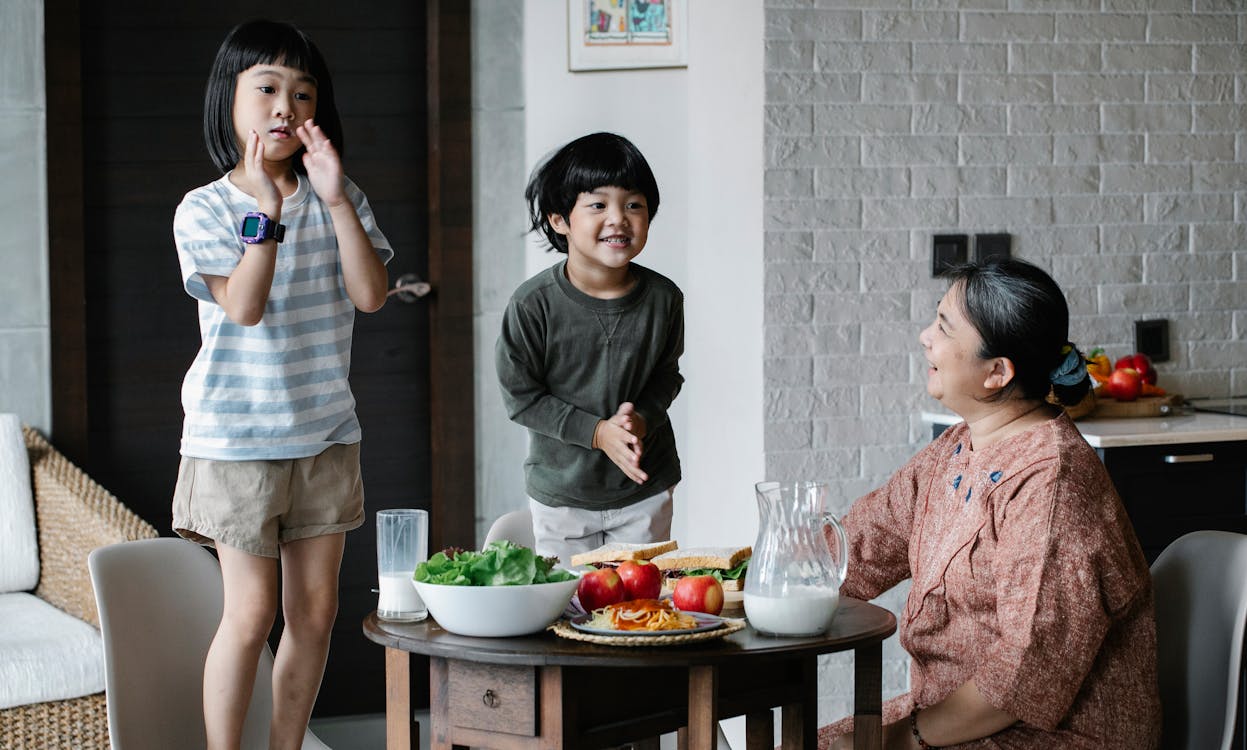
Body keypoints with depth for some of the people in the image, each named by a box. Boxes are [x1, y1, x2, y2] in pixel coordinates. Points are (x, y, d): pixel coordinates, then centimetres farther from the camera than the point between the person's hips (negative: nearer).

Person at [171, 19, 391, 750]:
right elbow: (243, 307, -19)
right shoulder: (204, 209, -6)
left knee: (316, 610, 8)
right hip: (236, 438, -4)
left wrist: (336, 199, -16)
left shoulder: (338, 200, 4)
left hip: (325, 435, 4)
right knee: (252, 611, -5)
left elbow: (371, 294, -9)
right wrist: (266, 212, -26)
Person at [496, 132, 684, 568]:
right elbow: (520, 396, -11)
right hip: (561, 489, -1)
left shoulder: (662, 298, -9)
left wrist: (641, 418, -16)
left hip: (645, 488, 2)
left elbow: (666, 375, 4)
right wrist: (597, 431, -19)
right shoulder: (534, 304, -16)